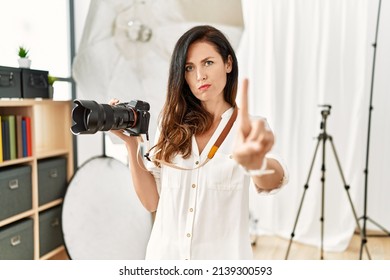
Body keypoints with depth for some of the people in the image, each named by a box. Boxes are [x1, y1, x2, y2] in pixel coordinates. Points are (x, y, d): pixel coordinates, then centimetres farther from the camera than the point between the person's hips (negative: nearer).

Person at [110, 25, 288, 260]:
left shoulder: (249, 129, -10)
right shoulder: (172, 125, -3)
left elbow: (276, 178, -31)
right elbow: (152, 201, -3)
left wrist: (254, 162, -53)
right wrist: (131, 144, -14)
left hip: (224, 254, -2)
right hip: (165, 253, 2)